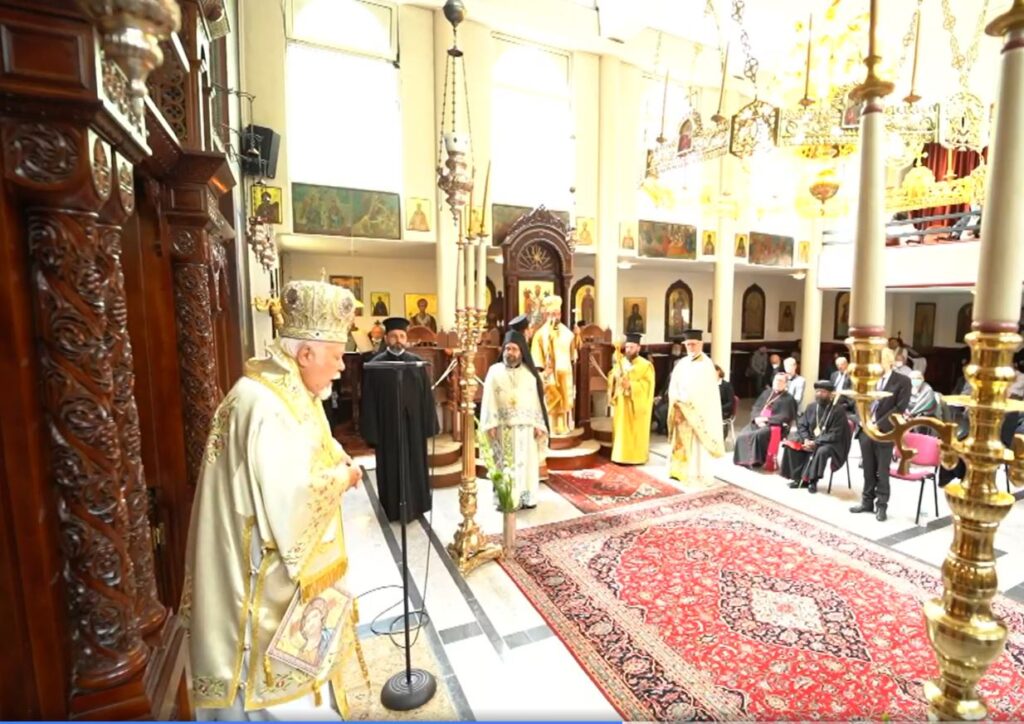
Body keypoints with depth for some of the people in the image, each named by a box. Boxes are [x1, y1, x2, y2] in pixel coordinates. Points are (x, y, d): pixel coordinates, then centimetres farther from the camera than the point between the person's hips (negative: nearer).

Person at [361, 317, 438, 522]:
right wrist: (372, 432, -8)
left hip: (414, 425, 2)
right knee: (392, 468, 10)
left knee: (415, 466, 14)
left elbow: (427, 396, 2)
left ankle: (414, 506, 32)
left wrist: (429, 425, 0)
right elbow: (369, 402, -6)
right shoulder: (375, 365, -6)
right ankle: (394, 510, 27)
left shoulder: (417, 362, 0)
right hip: (388, 426, -2)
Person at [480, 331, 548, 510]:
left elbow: (537, 400, 3)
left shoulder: (530, 373, 4)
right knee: (504, 463, 5)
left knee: (527, 462, 7)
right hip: (503, 427, -1)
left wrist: (538, 425, -2)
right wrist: (490, 425, -9)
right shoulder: (495, 371, 0)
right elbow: (489, 400, -2)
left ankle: (527, 498, 20)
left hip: (526, 426, 1)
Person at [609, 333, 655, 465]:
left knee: (636, 432, 2)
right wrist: (616, 377, -15)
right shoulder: (620, 362, 10)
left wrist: (631, 385, -23)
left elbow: (647, 385, -12)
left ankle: (636, 457, 11)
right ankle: (621, 456, 16)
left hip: (636, 405, -5)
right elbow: (612, 378, 8)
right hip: (621, 403, 5)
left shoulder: (646, 365, -5)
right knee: (621, 430, 8)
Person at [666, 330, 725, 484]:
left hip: (698, 411, -6)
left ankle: (698, 475, 6)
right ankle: (681, 471, 19)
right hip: (681, 411, 6)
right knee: (681, 442, 10)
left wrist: (687, 401, -16)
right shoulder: (682, 363, 9)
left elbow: (706, 391, -15)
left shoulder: (706, 365, -9)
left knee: (697, 444, -2)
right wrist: (677, 400, -10)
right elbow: (673, 386, 6)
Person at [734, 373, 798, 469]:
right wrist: (757, 418, -8)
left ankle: (756, 461, -22)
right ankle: (743, 459, -11)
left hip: (774, 425, -5)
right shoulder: (766, 393, 19)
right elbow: (756, 407, 13)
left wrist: (766, 419, -15)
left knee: (757, 435, -35)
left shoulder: (788, 399, 2)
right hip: (758, 422, 6)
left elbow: (785, 417, -9)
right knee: (742, 435, -20)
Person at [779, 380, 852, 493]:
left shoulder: (838, 411, -12)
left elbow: (835, 435, -18)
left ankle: (813, 480, -20)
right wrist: (806, 439, -15)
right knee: (790, 445, -17)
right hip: (810, 439, 6)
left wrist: (816, 442, -26)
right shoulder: (811, 407, 5)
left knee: (822, 451, -37)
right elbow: (801, 425, 4)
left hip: (830, 443, -6)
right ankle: (799, 478, -10)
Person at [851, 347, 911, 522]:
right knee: (868, 470, 12)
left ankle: (881, 506, 17)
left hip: (883, 432, -4)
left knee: (882, 472, 5)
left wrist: (878, 425, -15)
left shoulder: (902, 381, -3)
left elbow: (900, 407, -10)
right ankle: (867, 502, 22)